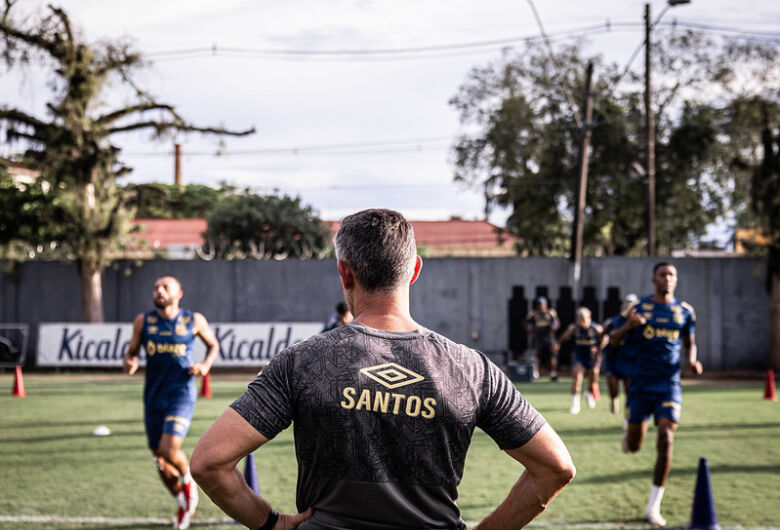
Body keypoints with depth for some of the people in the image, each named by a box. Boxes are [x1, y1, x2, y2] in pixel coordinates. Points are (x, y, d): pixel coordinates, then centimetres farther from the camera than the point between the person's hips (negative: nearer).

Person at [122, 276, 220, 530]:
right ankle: (183, 504, 33)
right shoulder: (143, 321, 4)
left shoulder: (194, 321, 0)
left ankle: (188, 479, 14)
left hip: (181, 396, -3)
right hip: (153, 397, 3)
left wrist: (206, 364, -4)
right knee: (160, 461, 8)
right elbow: (131, 352, 12)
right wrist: (128, 363, -11)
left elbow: (213, 345, 15)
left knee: (169, 451, -21)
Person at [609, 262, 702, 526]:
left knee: (665, 441, -14)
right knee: (634, 445, 3)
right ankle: (628, 433, 45)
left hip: (669, 383, 0)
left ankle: (654, 507, -5)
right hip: (641, 383, 0)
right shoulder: (639, 307, 1)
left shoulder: (685, 311, 6)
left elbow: (690, 343, 19)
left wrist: (692, 360, -4)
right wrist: (628, 326, -18)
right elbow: (614, 340, 3)